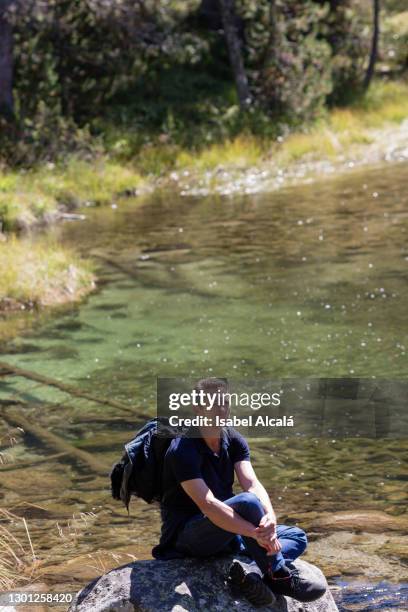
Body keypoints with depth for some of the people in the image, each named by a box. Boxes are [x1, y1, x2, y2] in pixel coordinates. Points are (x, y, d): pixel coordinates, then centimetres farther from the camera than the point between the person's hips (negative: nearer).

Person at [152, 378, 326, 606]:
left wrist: (270, 517, -35)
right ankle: (280, 577, -22)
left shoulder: (234, 440, 2)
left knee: (297, 536, 2)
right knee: (247, 503, -32)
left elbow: (252, 483, -14)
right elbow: (208, 504, -31)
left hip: (228, 533, 8)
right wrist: (255, 533, -38)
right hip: (186, 535, -8)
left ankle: (250, 571, -25)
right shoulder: (183, 450, -21)